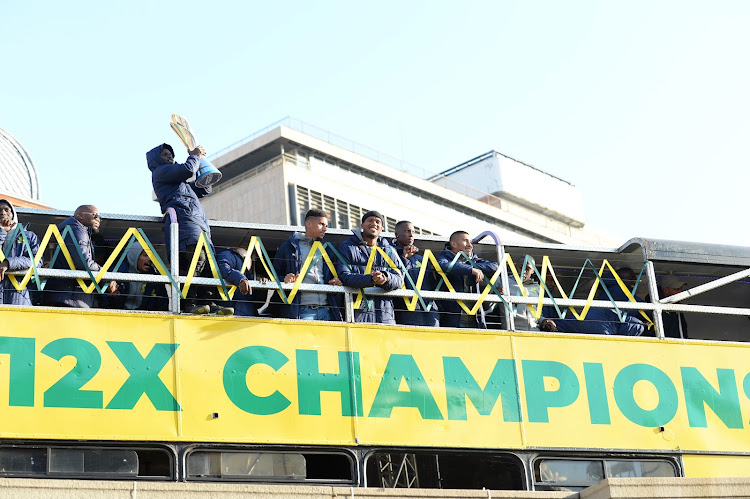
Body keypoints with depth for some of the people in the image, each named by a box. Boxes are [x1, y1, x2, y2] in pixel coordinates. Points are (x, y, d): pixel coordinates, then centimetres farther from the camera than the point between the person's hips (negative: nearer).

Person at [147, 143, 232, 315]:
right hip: (184, 218, -9)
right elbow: (187, 169, -3)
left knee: (207, 260, -6)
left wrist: (201, 162, 30)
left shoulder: (183, 183, 39)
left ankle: (208, 302, -14)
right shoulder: (159, 171, 12)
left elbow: (204, 189, 36)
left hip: (199, 221, 9)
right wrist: (195, 156, 16)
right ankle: (188, 302, -31)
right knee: (196, 256, -26)